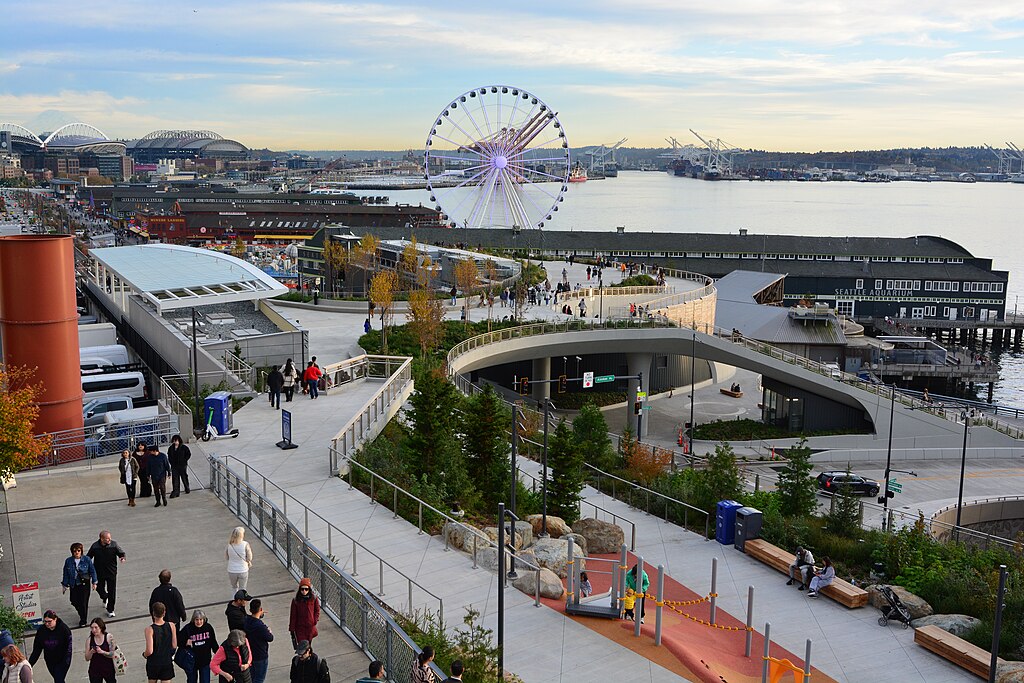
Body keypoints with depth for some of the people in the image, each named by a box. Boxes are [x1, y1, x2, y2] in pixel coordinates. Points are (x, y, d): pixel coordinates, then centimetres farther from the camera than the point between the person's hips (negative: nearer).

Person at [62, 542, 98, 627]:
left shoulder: (87, 560, -8)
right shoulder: (68, 561, -4)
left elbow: (92, 571, 1)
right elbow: (66, 574, 5)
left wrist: (94, 583, 2)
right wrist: (64, 585, 8)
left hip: (85, 584, -2)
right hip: (74, 585, 3)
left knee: (83, 602, -1)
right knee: (74, 601, 5)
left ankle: (83, 620, 17)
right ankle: (82, 614, 37)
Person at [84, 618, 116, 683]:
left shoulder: (108, 637, -10)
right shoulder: (89, 640, -7)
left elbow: (112, 654, -12)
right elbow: (87, 658, -4)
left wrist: (102, 652, -28)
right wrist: (91, 652, -24)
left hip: (108, 669, 0)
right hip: (95, 670, 1)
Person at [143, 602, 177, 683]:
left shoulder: (149, 629, -20)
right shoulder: (171, 626, -11)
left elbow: (149, 651, -20)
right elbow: (174, 646, -3)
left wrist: (144, 654, 2)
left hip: (153, 663, -1)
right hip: (167, 662, 1)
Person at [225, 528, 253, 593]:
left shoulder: (229, 545, -13)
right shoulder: (245, 545, -20)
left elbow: (226, 557, 0)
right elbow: (249, 559, -14)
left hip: (232, 571, 2)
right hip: (243, 571, -2)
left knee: (234, 587, 26)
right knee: (242, 590, 14)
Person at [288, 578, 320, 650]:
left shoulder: (314, 599, -9)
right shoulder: (295, 600, -11)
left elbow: (317, 610, 7)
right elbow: (293, 615, -5)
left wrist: (315, 620, -7)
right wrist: (291, 629, -3)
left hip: (310, 626, 1)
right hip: (299, 627, -1)